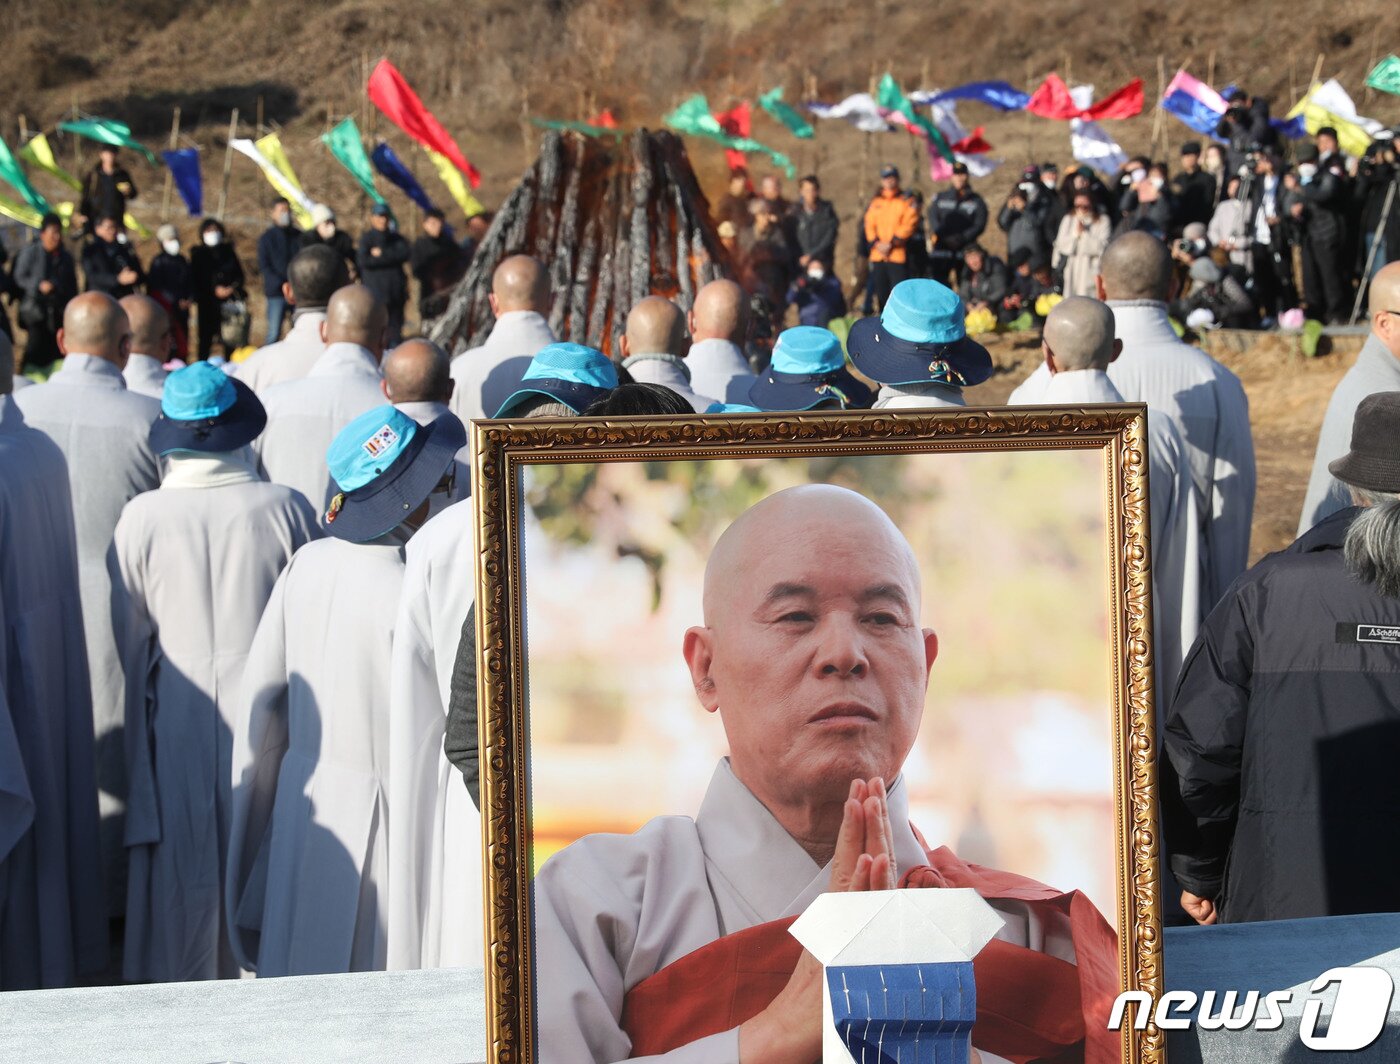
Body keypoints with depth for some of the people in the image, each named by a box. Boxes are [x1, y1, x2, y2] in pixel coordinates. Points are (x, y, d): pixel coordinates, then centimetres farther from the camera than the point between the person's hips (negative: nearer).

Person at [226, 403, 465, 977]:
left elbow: (259, 700, 6)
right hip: (381, 812, -6)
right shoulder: (403, 592, -20)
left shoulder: (305, 566, -2)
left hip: (303, 799, 6)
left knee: (302, 971, 15)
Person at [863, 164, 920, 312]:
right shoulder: (875, 202, 16)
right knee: (881, 294, 9)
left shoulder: (906, 201, 2)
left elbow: (909, 225, -8)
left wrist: (891, 244, -15)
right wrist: (876, 243, -9)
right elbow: (869, 224, 9)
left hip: (898, 254, -5)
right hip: (877, 255, 5)